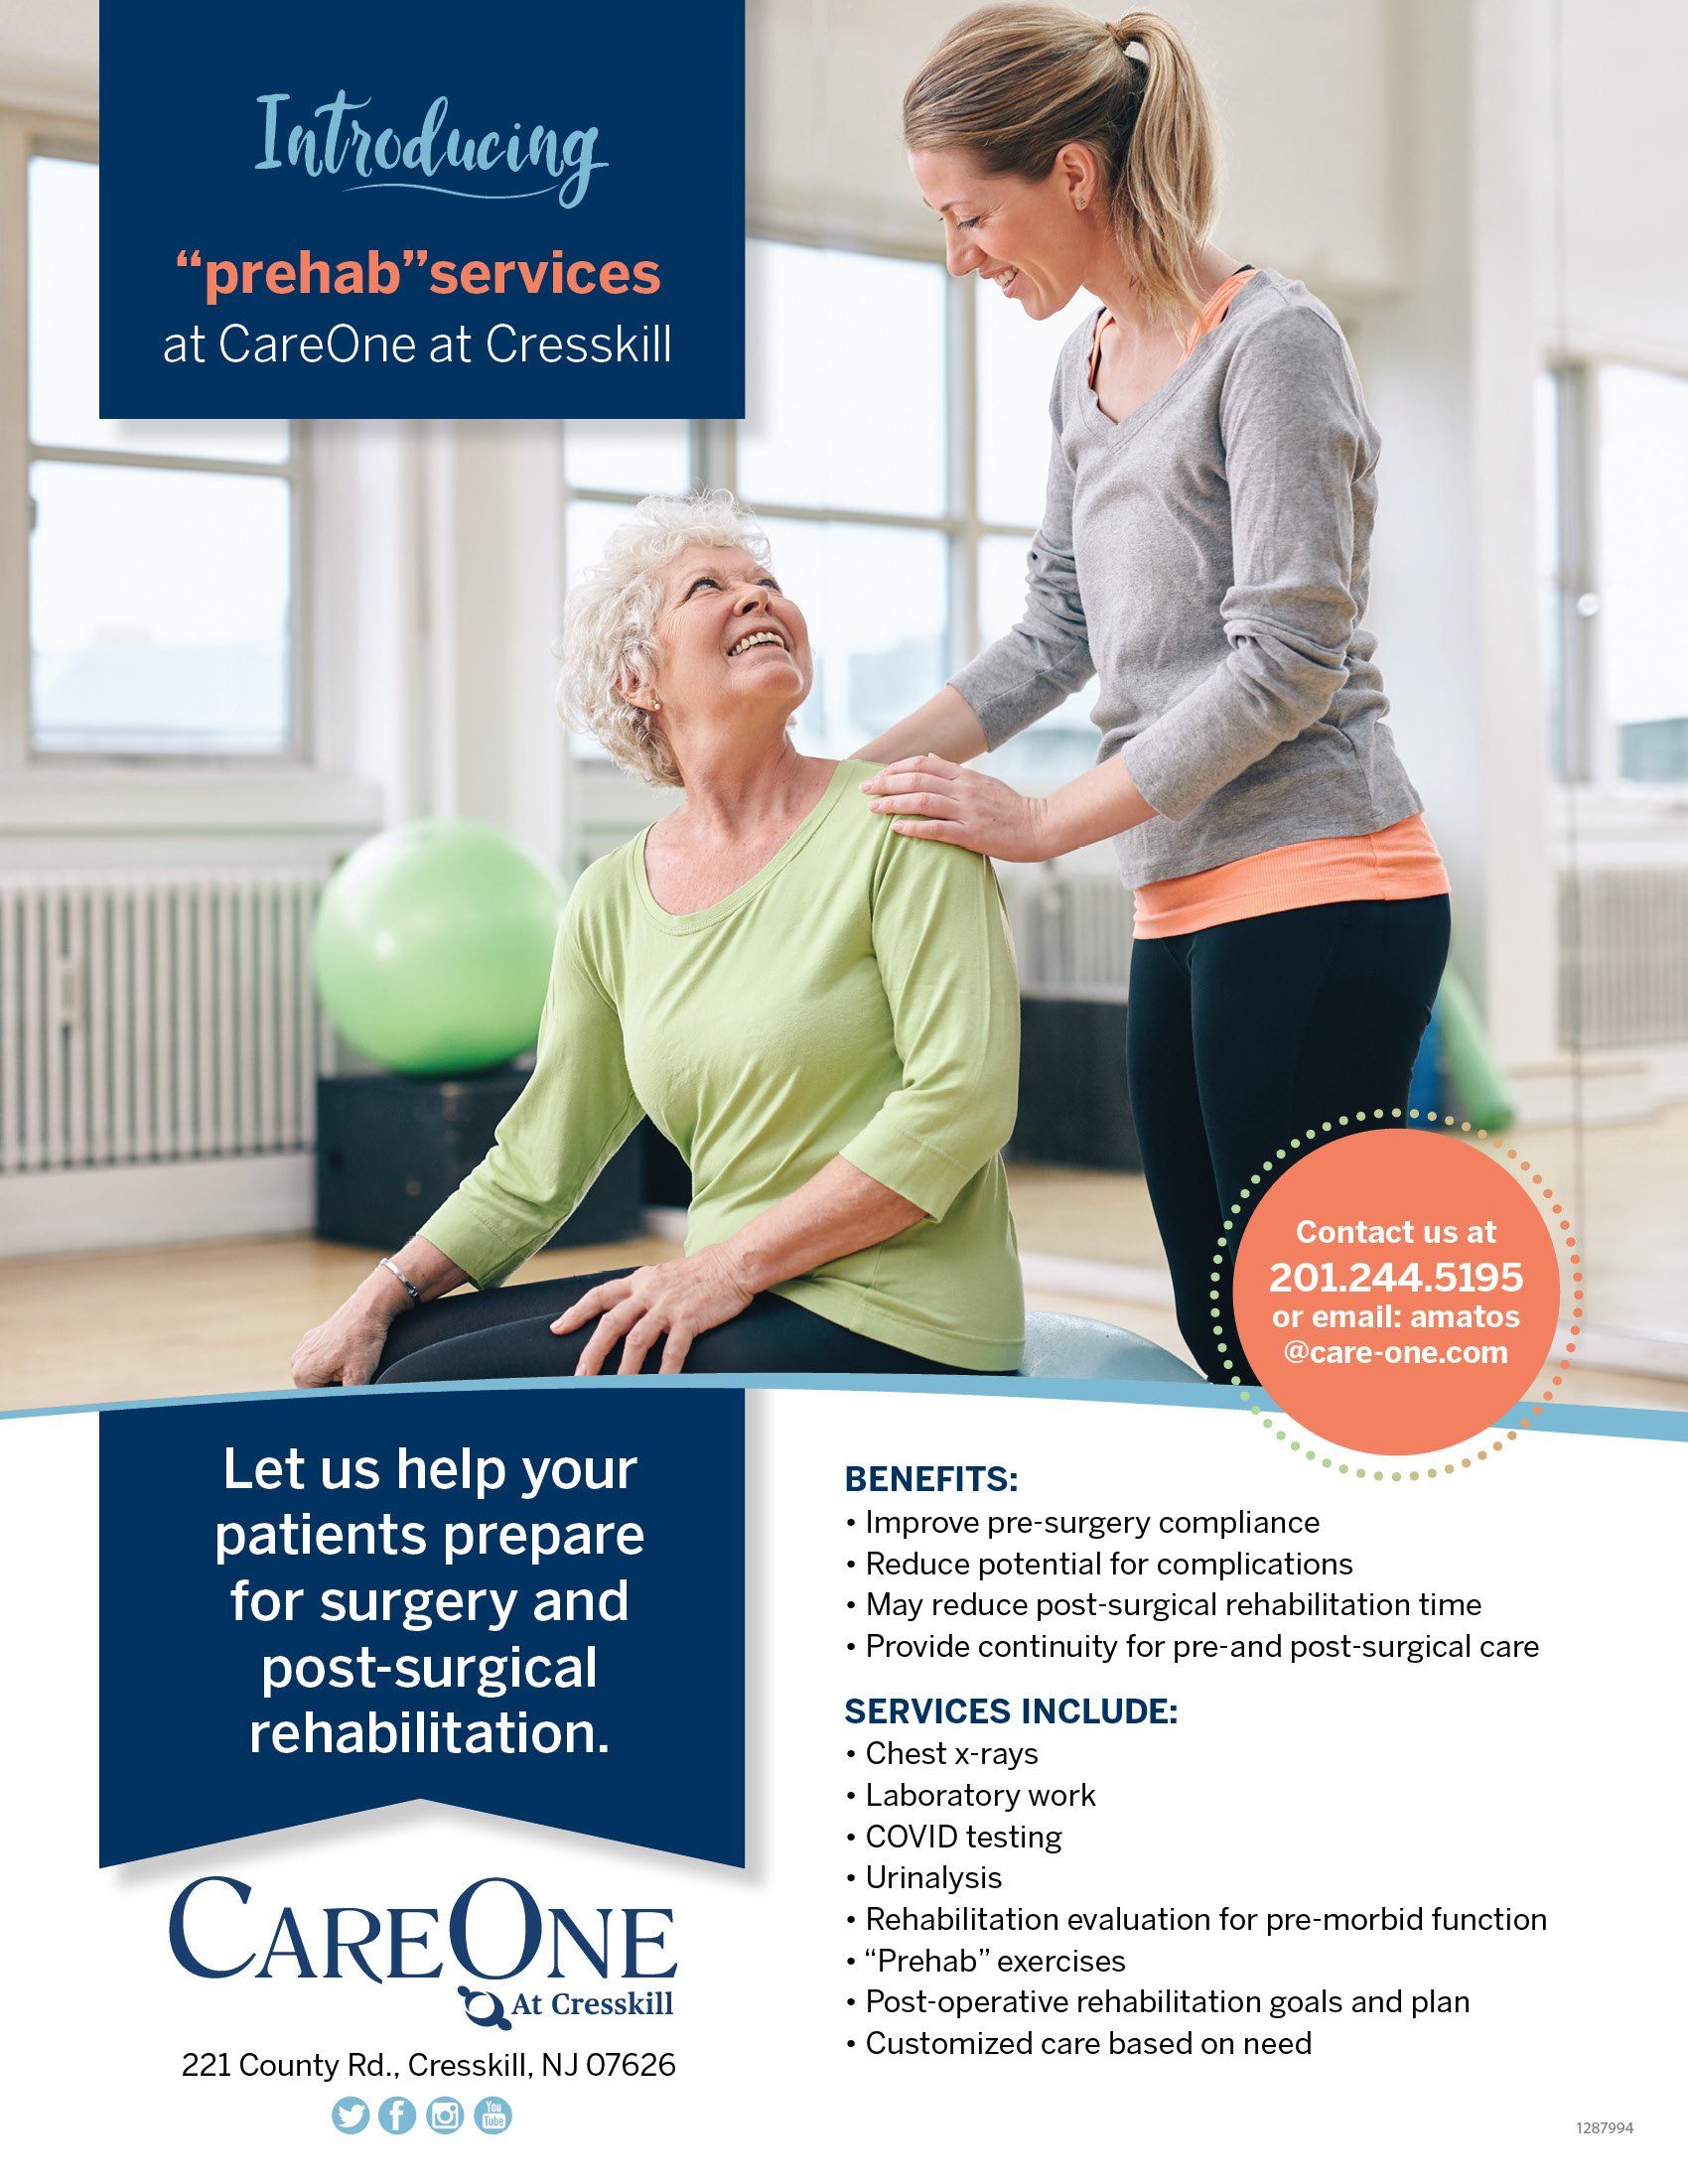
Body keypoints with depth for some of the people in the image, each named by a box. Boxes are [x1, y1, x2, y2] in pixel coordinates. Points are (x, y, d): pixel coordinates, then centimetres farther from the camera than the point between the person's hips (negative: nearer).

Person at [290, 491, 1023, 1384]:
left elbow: (963, 1100, -15)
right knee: (362, 1366, -1)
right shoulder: (613, 903, 9)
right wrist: (383, 1295, -1)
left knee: (428, 1395, -14)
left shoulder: (895, 818, -7)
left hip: (883, 1329, -6)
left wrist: (732, 1263, -17)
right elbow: (533, 1168, 13)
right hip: (733, 1307, 6)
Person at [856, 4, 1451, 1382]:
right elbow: (1056, 639, 20)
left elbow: (1287, 663, -14)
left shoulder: (1269, 341, -8)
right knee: (1223, 1342, 8)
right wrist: (854, 773, 9)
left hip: (1315, 893, -8)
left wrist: (1044, 823, -13)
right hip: (1185, 907, 9)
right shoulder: (1088, 367, 18)